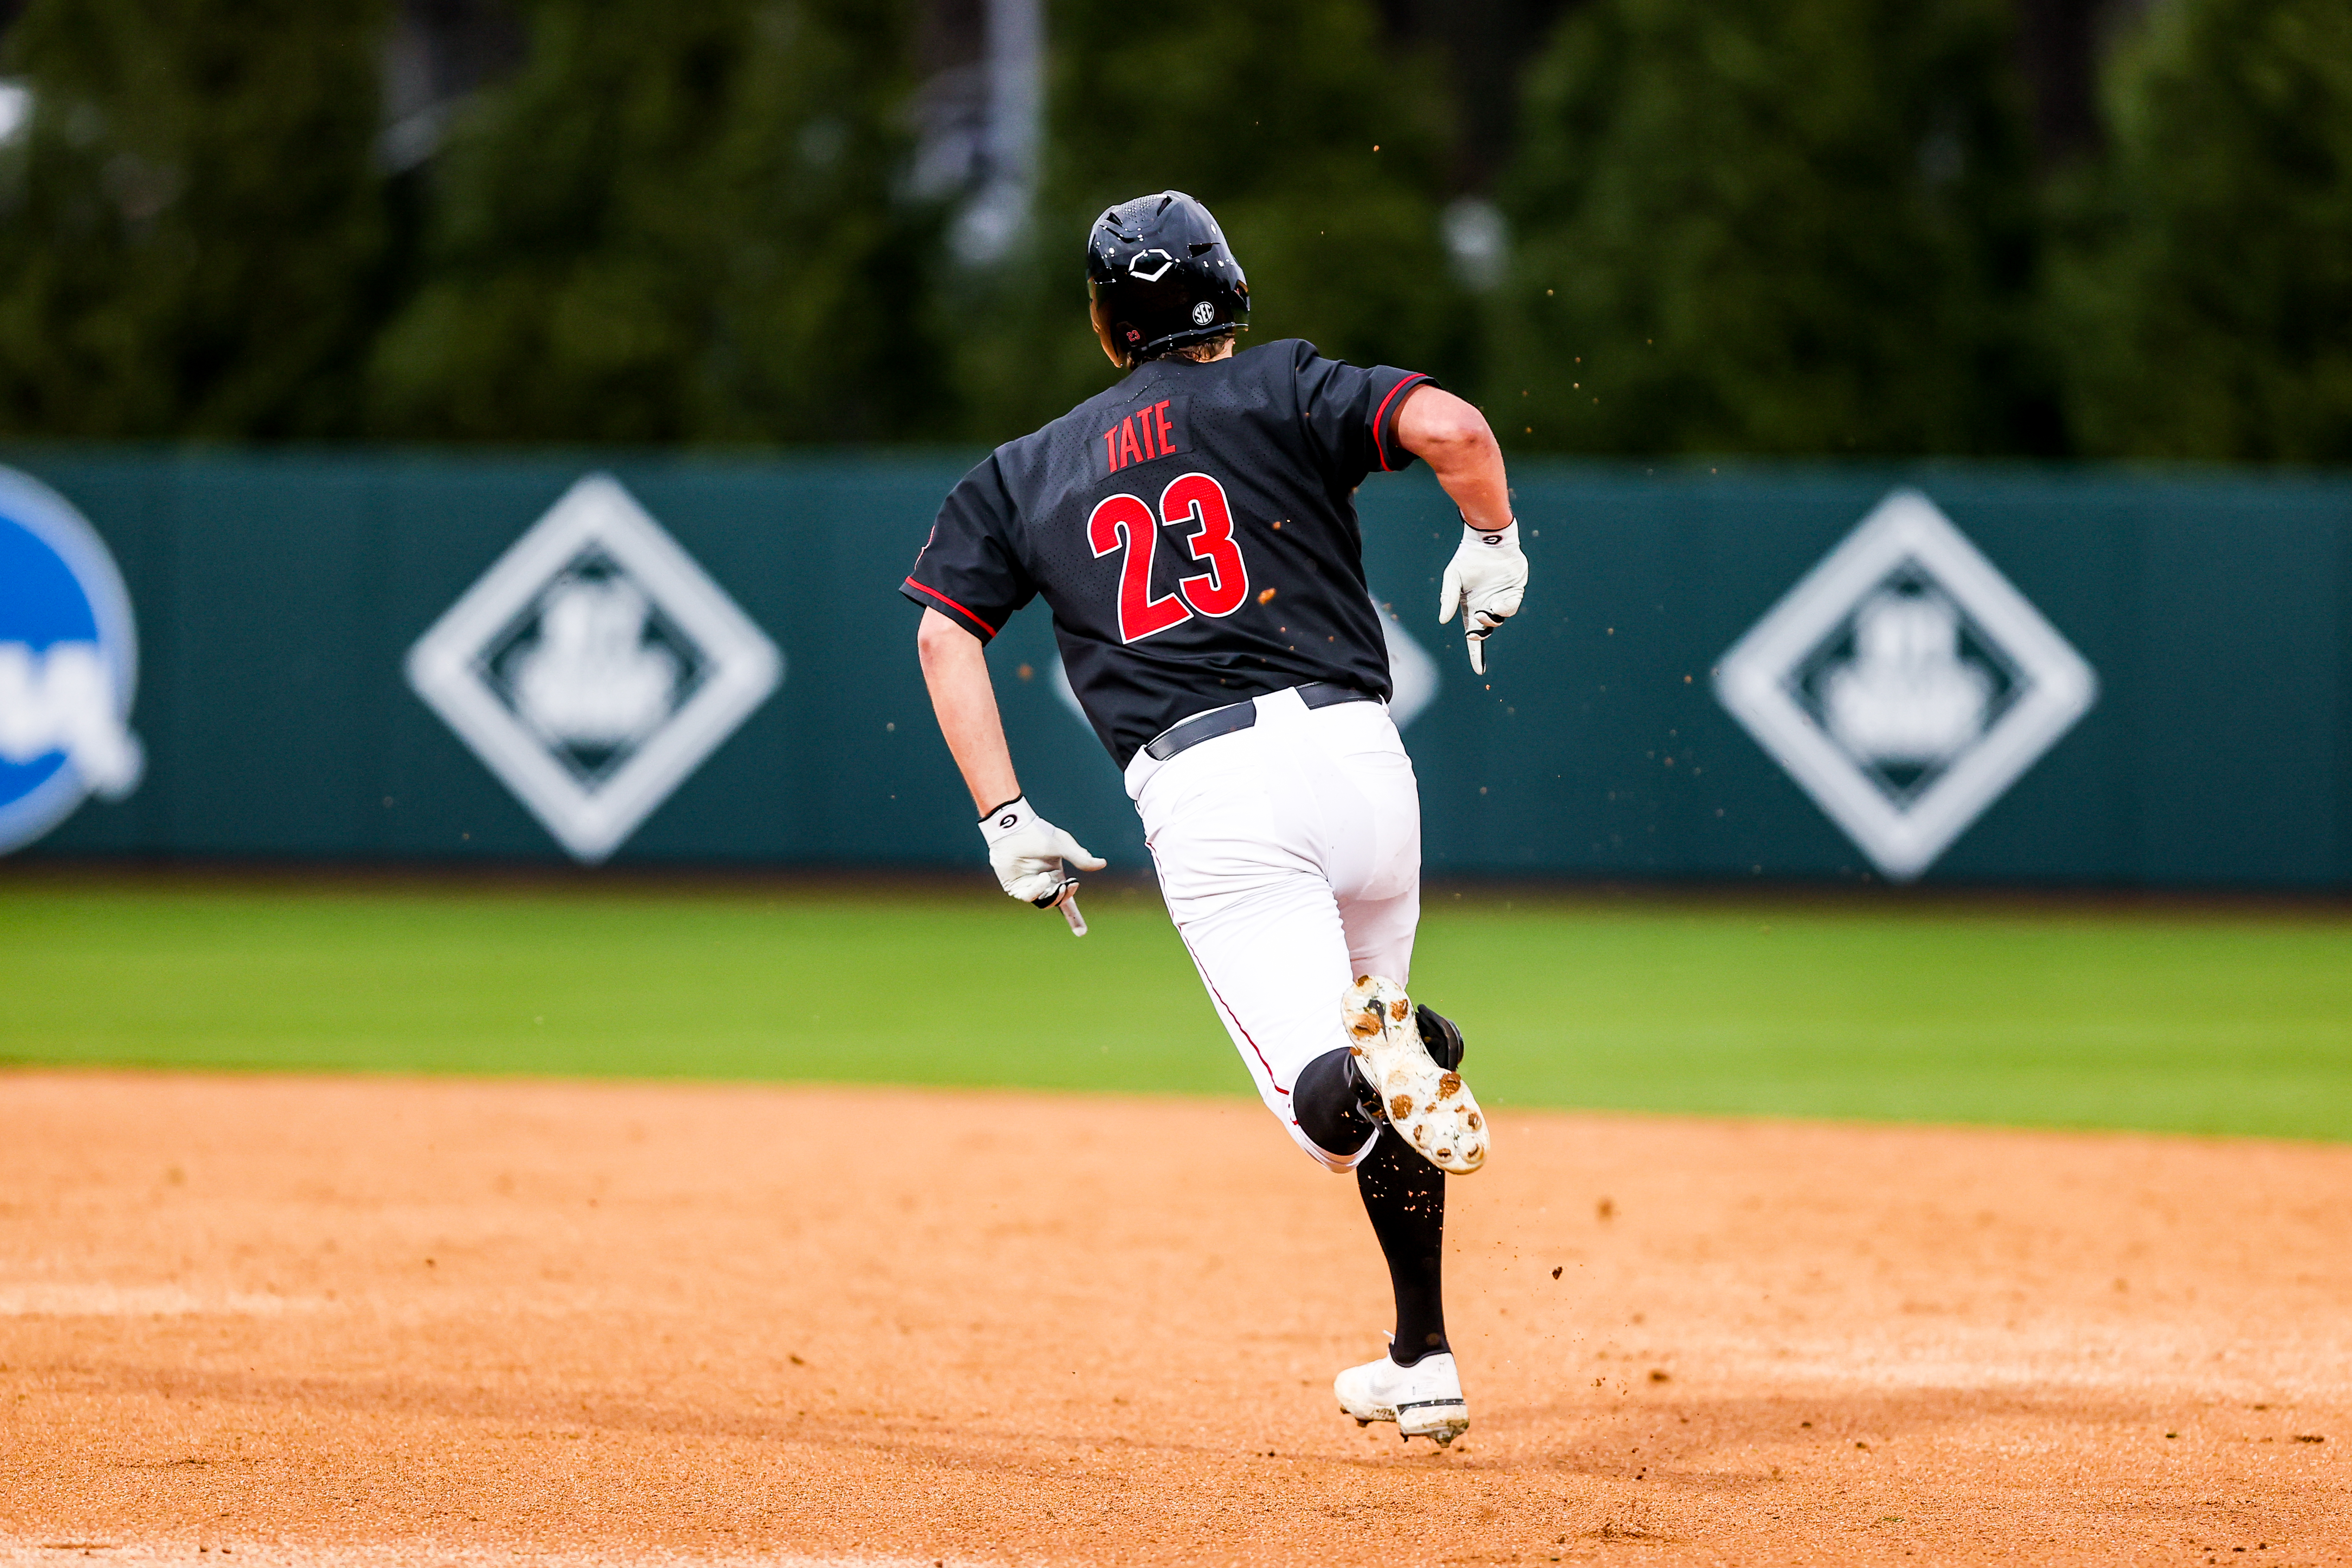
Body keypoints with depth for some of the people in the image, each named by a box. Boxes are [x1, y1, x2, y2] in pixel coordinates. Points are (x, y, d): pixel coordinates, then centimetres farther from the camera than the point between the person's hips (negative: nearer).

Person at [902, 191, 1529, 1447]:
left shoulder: (1032, 470, 20)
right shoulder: (1280, 390, 12)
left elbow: (944, 632, 11)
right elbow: (1448, 426, -6)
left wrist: (1006, 821, 8)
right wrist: (1492, 545, 12)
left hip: (1201, 797, -1)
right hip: (1350, 751, 1)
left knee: (1334, 1103, -7)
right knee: (1397, 1096, 22)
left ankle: (1378, 1055, -43)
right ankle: (1422, 1363, 16)